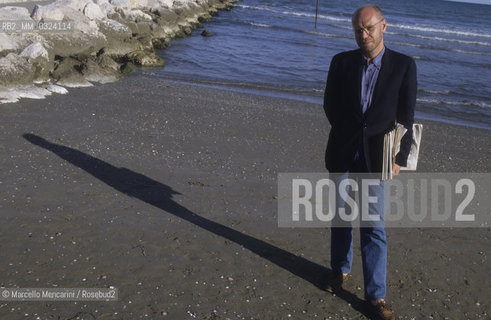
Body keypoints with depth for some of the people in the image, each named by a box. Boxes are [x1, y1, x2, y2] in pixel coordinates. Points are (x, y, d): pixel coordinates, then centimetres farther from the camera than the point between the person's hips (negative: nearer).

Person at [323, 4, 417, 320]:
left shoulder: (404, 65, -4)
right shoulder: (342, 62, 1)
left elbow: (407, 116, -2)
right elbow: (330, 105, 6)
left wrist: (401, 159, -5)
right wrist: (350, 134, -1)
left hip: (375, 158, -2)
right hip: (343, 153, 2)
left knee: (374, 227, 0)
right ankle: (341, 270, 35)